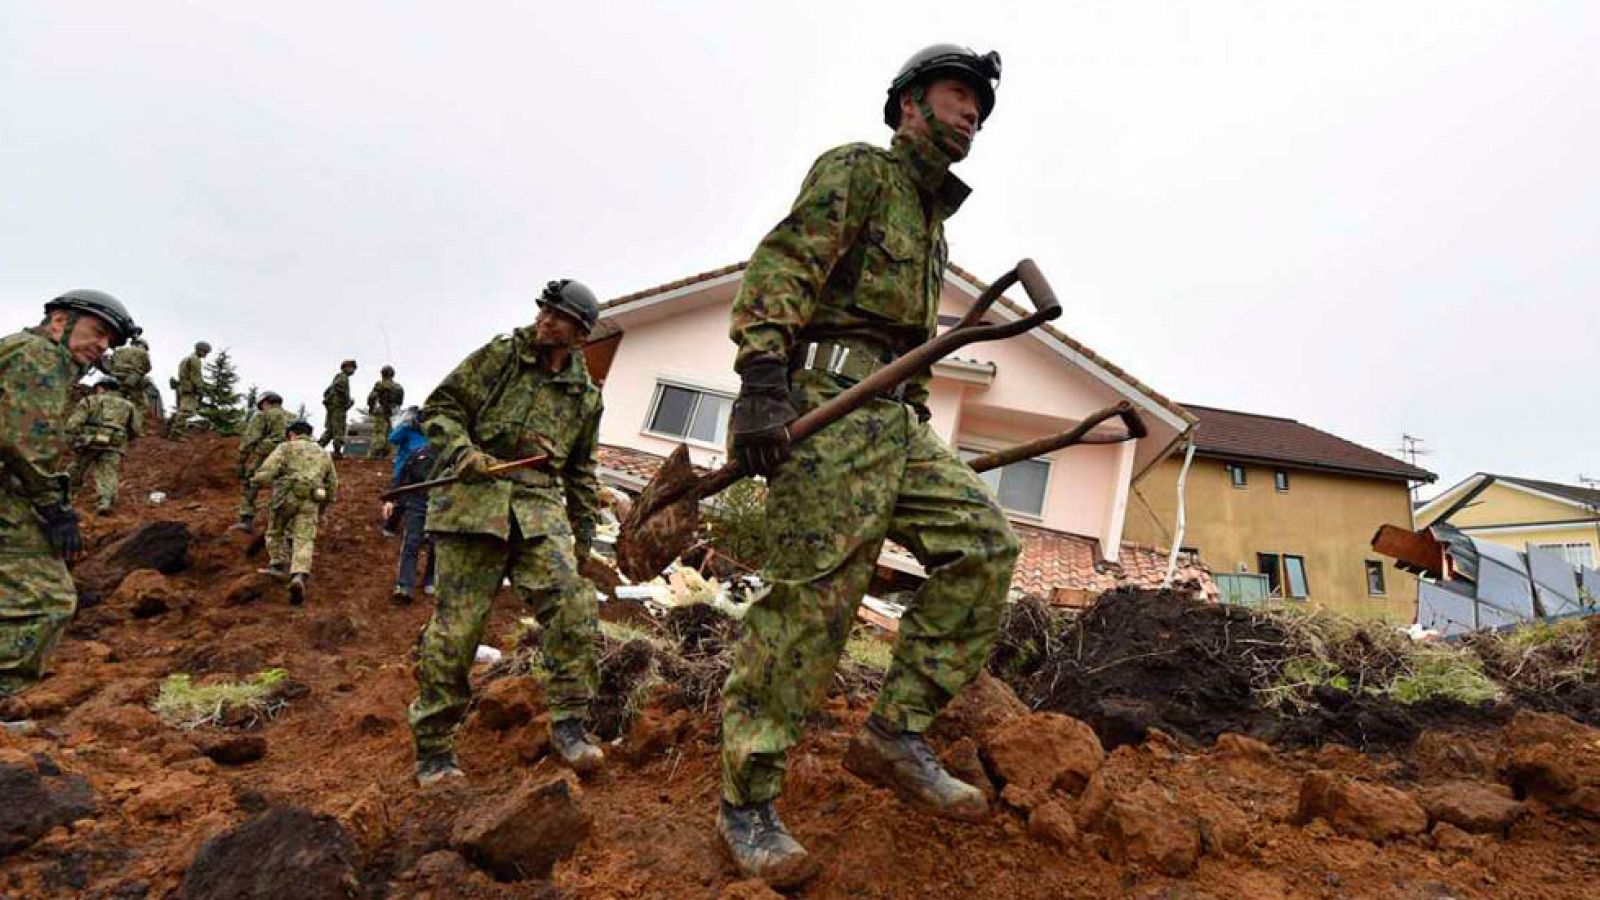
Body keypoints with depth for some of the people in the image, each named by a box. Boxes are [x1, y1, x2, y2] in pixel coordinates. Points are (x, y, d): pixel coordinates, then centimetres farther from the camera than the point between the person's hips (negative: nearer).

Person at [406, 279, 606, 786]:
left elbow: (581, 469, 25)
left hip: (541, 510, 3)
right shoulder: (499, 355, 7)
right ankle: (433, 750, 14)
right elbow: (441, 406, 7)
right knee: (455, 627, -1)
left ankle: (569, 725, -2)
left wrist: (586, 524, 19)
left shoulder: (586, 396, 16)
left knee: (574, 610, -16)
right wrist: (461, 451, -11)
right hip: (475, 500, -2)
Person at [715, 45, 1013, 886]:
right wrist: (760, 376, -26)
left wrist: (920, 431, 26)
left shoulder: (929, 218, 30)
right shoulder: (856, 168, 4)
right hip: (831, 400, -8)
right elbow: (781, 263, -12)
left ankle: (895, 732, 0)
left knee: (985, 544, -6)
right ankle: (746, 803, 1)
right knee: (809, 600, -11)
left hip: (895, 417, 9)